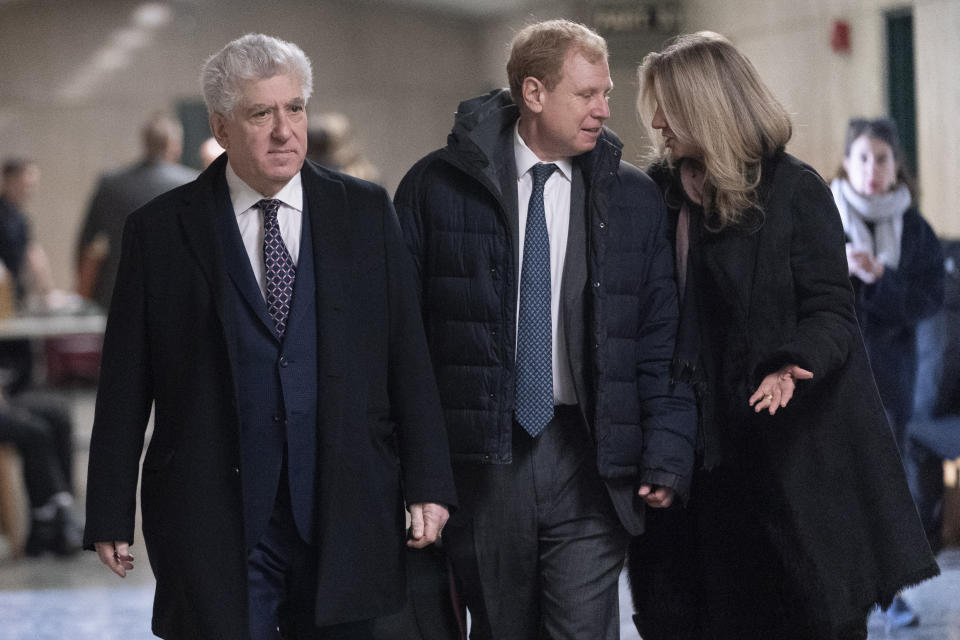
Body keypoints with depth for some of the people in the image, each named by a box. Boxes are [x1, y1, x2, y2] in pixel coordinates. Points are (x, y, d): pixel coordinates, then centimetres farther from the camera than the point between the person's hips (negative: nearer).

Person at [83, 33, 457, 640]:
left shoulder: (366, 213, 7)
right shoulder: (159, 230, 2)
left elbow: (409, 356, 6)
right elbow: (125, 386, 3)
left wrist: (427, 485, -1)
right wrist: (111, 517, 0)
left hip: (345, 515, 2)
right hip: (213, 518, -2)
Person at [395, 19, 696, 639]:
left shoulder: (635, 199, 6)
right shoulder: (438, 185, 1)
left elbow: (662, 341, 6)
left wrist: (667, 456, -3)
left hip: (589, 458, 0)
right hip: (478, 456, 0)